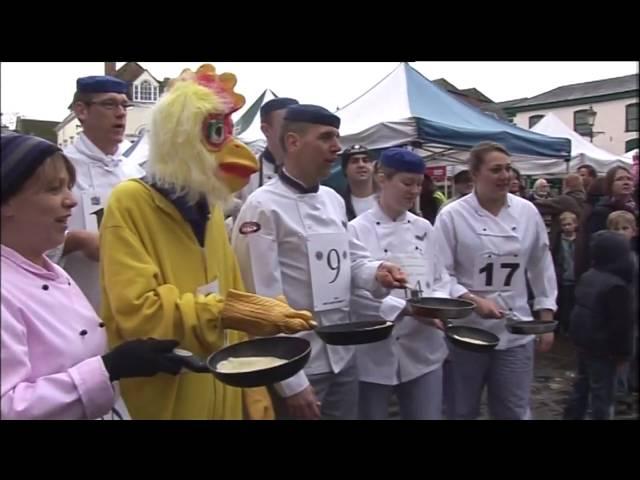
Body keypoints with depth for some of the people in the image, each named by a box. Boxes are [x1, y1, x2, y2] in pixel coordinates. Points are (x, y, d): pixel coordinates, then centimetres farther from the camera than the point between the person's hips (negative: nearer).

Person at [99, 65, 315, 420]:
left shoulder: (208, 207, 10)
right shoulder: (129, 203, -12)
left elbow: (233, 300, 9)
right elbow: (137, 312, -22)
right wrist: (224, 312, -31)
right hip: (161, 403, -6)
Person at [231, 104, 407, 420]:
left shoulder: (334, 200, 7)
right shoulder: (263, 207, -16)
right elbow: (263, 303, -18)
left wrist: (377, 273, -6)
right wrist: (290, 383, -16)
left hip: (343, 358, 7)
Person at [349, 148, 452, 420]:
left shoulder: (423, 228, 8)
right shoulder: (357, 230, -9)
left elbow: (440, 280, 12)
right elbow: (354, 292, -14)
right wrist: (407, 308, -21)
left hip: (423, 351, 5)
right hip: (375, 353, -4)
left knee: (428, 415, 11)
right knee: (373, 415, 12)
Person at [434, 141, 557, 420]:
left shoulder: (527, 212, 2)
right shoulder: (452, 215, -10)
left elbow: (542, 269, 9)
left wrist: (546, 320, 10)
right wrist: (473, 301, -21)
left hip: (516, 332, 3)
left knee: (515, 411, 14)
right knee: (462, 410, 14)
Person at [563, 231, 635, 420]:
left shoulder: (586, 277, 5)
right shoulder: (617, 286, -22)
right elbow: (622, 323, -20)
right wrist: (623, 351, -11)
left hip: (582, 340, 9)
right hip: (602, 347, -9)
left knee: (582, 384, 21)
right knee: (602, 393, 2)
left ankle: (573, 415, 31)